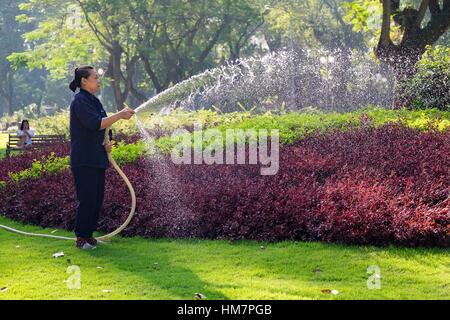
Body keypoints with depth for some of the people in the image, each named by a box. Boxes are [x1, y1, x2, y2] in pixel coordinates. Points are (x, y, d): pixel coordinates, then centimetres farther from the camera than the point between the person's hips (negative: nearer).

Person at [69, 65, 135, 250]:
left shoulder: (94, 101, 16)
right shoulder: (80, 101, -12)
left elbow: (101, 126, 23)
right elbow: (95, 123, -23)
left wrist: (107, 143, 4)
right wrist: (120, 115, -22)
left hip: (97, 158, 9)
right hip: (84, 160, -9)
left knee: (97, 198, 10)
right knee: (87, 199, -7)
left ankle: (89, 234, 19)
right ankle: (81, 238, 2)